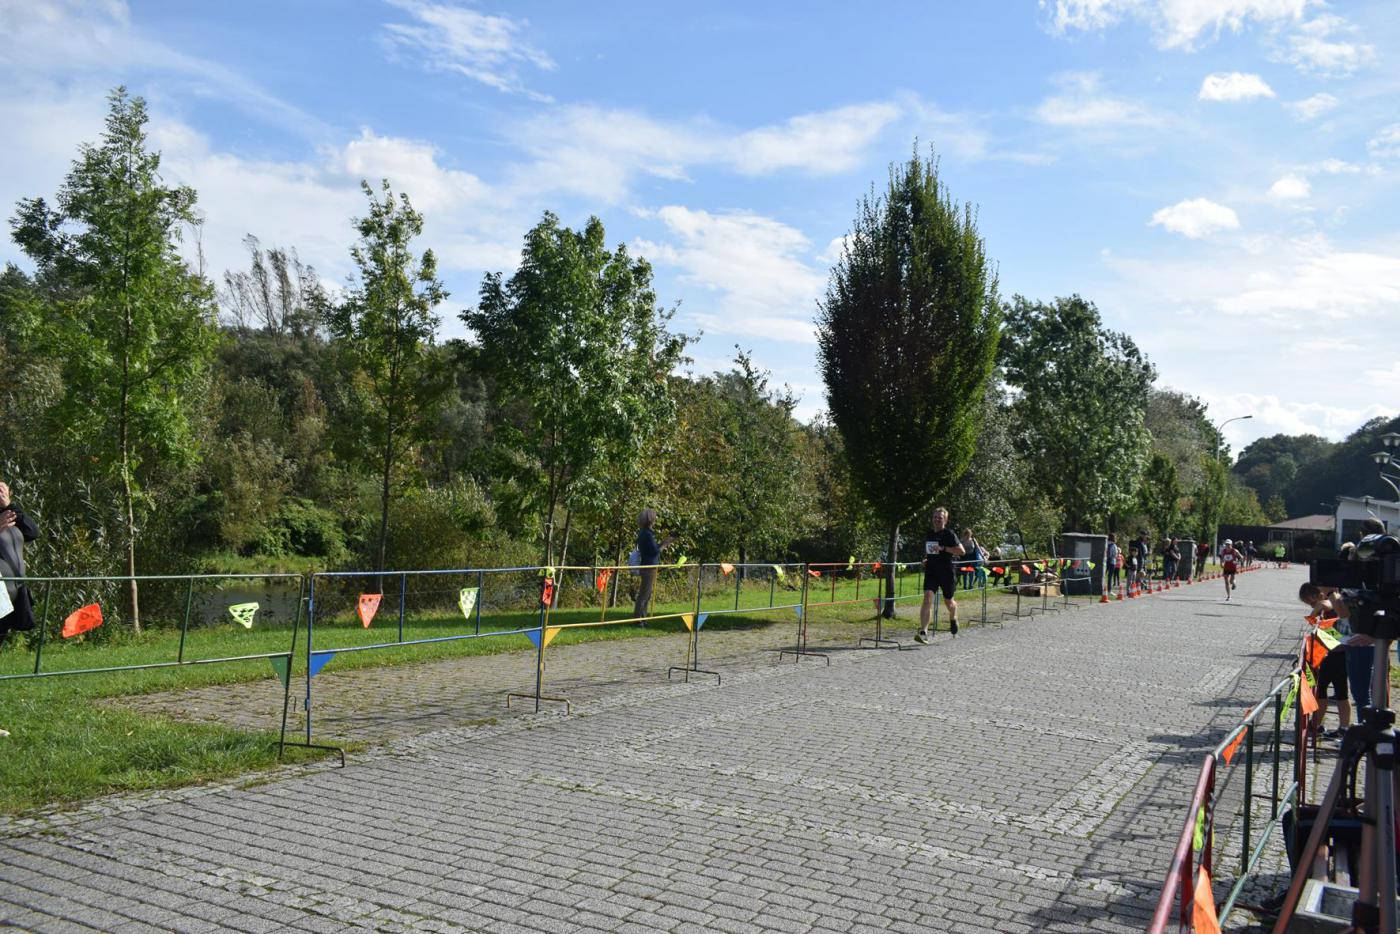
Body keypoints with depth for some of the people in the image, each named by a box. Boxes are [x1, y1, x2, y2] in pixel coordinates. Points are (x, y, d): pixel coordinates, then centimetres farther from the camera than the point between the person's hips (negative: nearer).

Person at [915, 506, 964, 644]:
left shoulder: (948, 534, -7)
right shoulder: (929, 534, 10)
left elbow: (961, 551, -15)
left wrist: (943, 548, -22)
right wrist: (926, 559, 10)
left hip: (946, 572, -3)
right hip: (930, 571, 3)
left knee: (948, 601, 13)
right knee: (927, 598, -16)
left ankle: (953, 619, 49)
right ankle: (923, 632, -24)